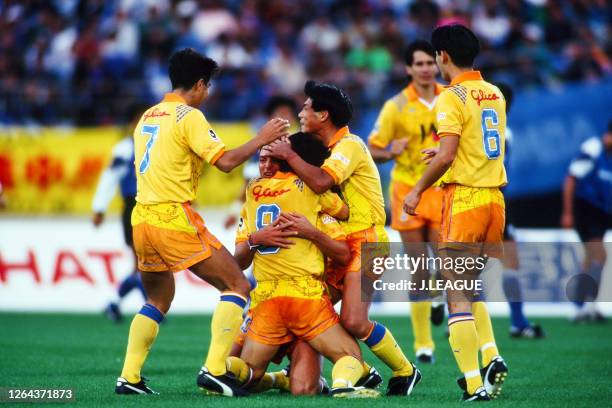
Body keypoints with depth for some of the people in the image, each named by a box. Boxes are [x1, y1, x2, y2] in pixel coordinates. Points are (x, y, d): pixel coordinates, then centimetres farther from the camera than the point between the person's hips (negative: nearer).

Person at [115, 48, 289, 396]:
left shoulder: (148, 116, 16)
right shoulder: (188, 116, -7)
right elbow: (226, 161, -14)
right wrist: (261, 139, -3)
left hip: (142, 218, 8)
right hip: (174, 217, -8)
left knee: (158, 301, 23)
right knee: (238, 286, -3)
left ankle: (129, 376, 14)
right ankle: (215, 369, -15)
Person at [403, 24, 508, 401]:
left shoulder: (453, 97, -11)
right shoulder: (495, 94, 12)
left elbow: (445, 157, -19)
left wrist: (418, 191, -6)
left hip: (463, 197, -7)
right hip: (495, 197, 7)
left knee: (458, 297, -3)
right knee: (472, 289, 19)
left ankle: (475, 385, -10)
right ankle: (492, 358, 0)